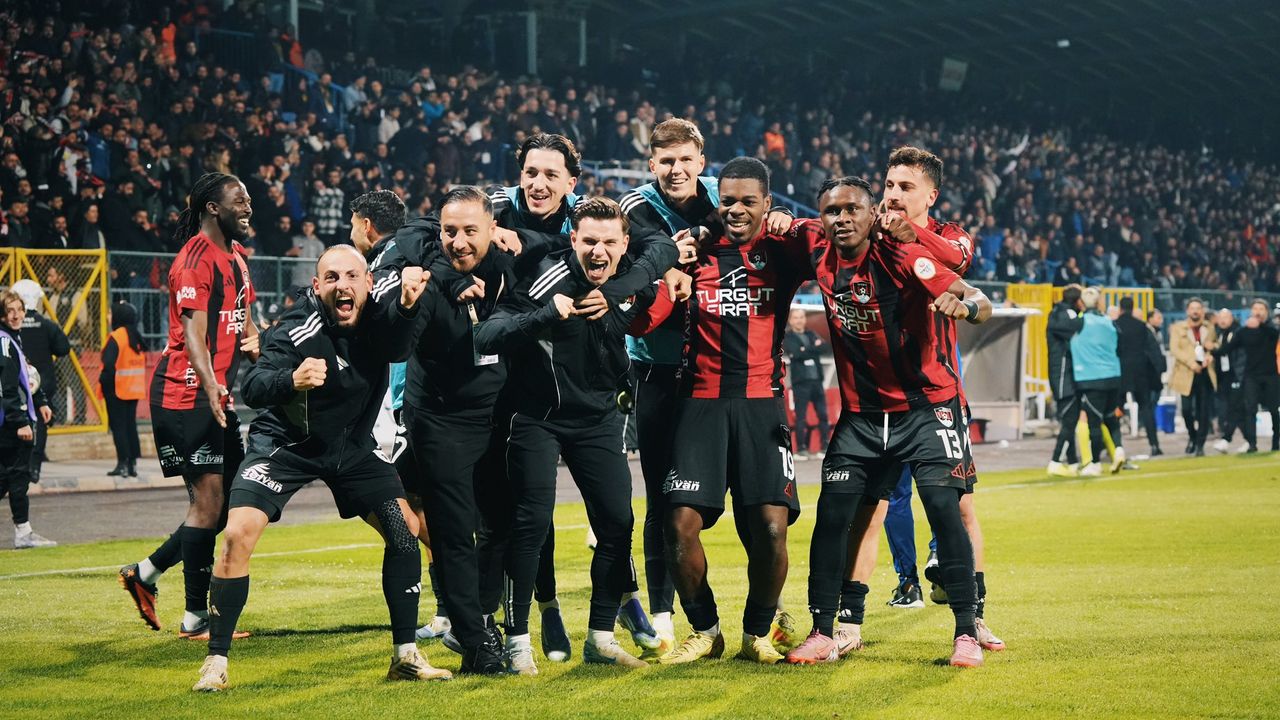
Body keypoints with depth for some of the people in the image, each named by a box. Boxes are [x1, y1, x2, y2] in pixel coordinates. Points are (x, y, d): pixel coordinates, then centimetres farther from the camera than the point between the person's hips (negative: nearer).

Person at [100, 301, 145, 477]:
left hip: (117, 389, -7)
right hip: (134, 389, 7)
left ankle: (122, 463, -6)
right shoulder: (137, 337, 11)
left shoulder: (116, 337, -14)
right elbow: (142, 362, 14)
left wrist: (104, 382, -12)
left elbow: (109, 365, -22)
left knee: (118, 425, -3)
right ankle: (133, 463, 11)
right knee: (130, 424, 11)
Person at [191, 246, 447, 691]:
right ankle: (216, 662, -7)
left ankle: (406, 656, 8)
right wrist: (292, 380, -60)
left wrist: (407, 302, -51)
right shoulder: (299, 330, -28)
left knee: (404, 527, -3)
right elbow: (253, 388, -38)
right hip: (286, 444, -5)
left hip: (351, 445, 5)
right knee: (237, 535, -19)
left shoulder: (381, 316, -14)